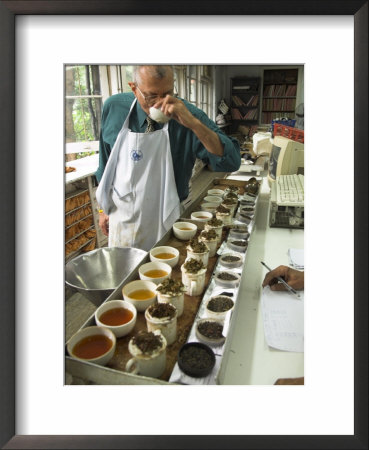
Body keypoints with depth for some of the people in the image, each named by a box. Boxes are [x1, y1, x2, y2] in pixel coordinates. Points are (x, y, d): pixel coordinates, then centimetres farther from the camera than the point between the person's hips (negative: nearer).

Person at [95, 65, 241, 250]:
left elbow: (232, 162, -24)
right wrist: (103, 208, 12)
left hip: (166, 226, -2)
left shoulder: (187, 115, -15)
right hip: (121, 220, 3)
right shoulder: (114, 108, -7)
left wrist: (193, 123, -35)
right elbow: (106, 162, 6)